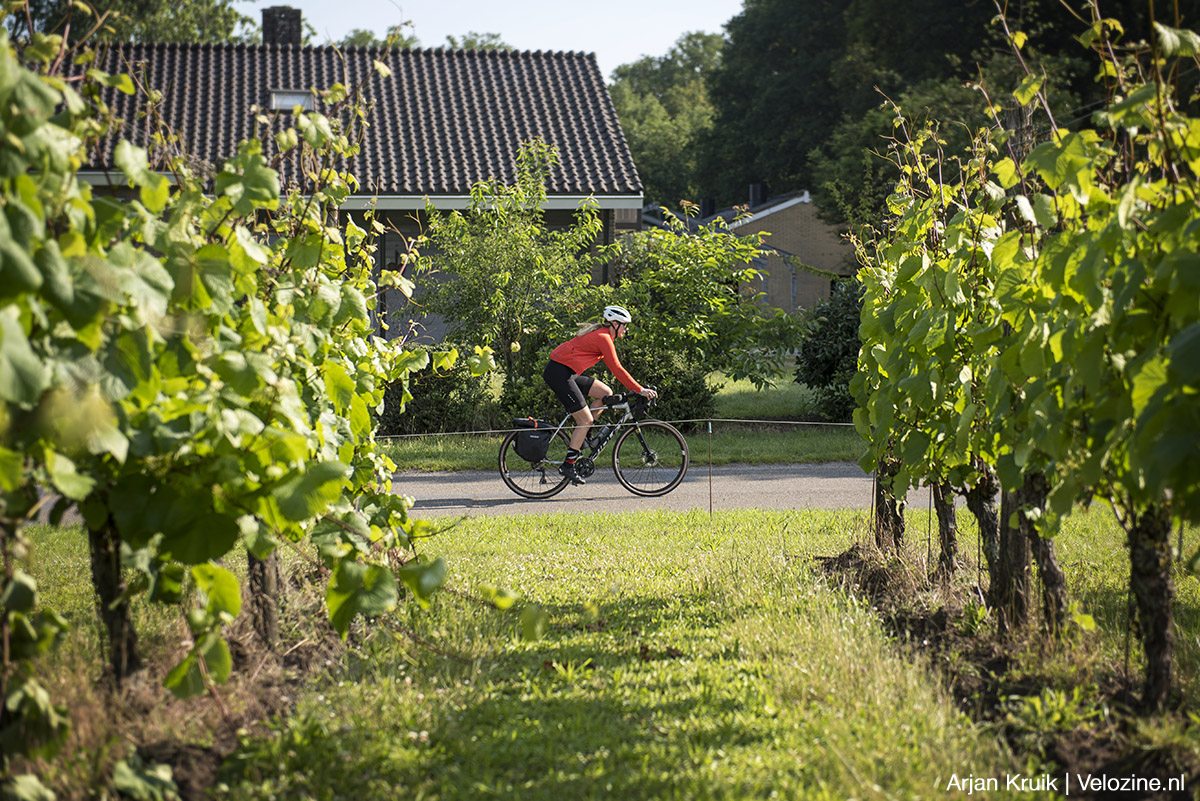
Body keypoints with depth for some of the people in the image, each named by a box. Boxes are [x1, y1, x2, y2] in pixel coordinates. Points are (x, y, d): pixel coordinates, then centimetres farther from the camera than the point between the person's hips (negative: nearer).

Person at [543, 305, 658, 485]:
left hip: (567, 373, 10)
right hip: (559, 373, -10)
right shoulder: (603, 338, -15)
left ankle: (580, 434, 12)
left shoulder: (600, 334, 15)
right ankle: (568, 465, -3)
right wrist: (640, 390, -18)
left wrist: (637, 387, 17)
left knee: (606, 393, 7)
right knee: (586, 419, -8)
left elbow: (613, 367, 21)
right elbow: (617, 369, -19)